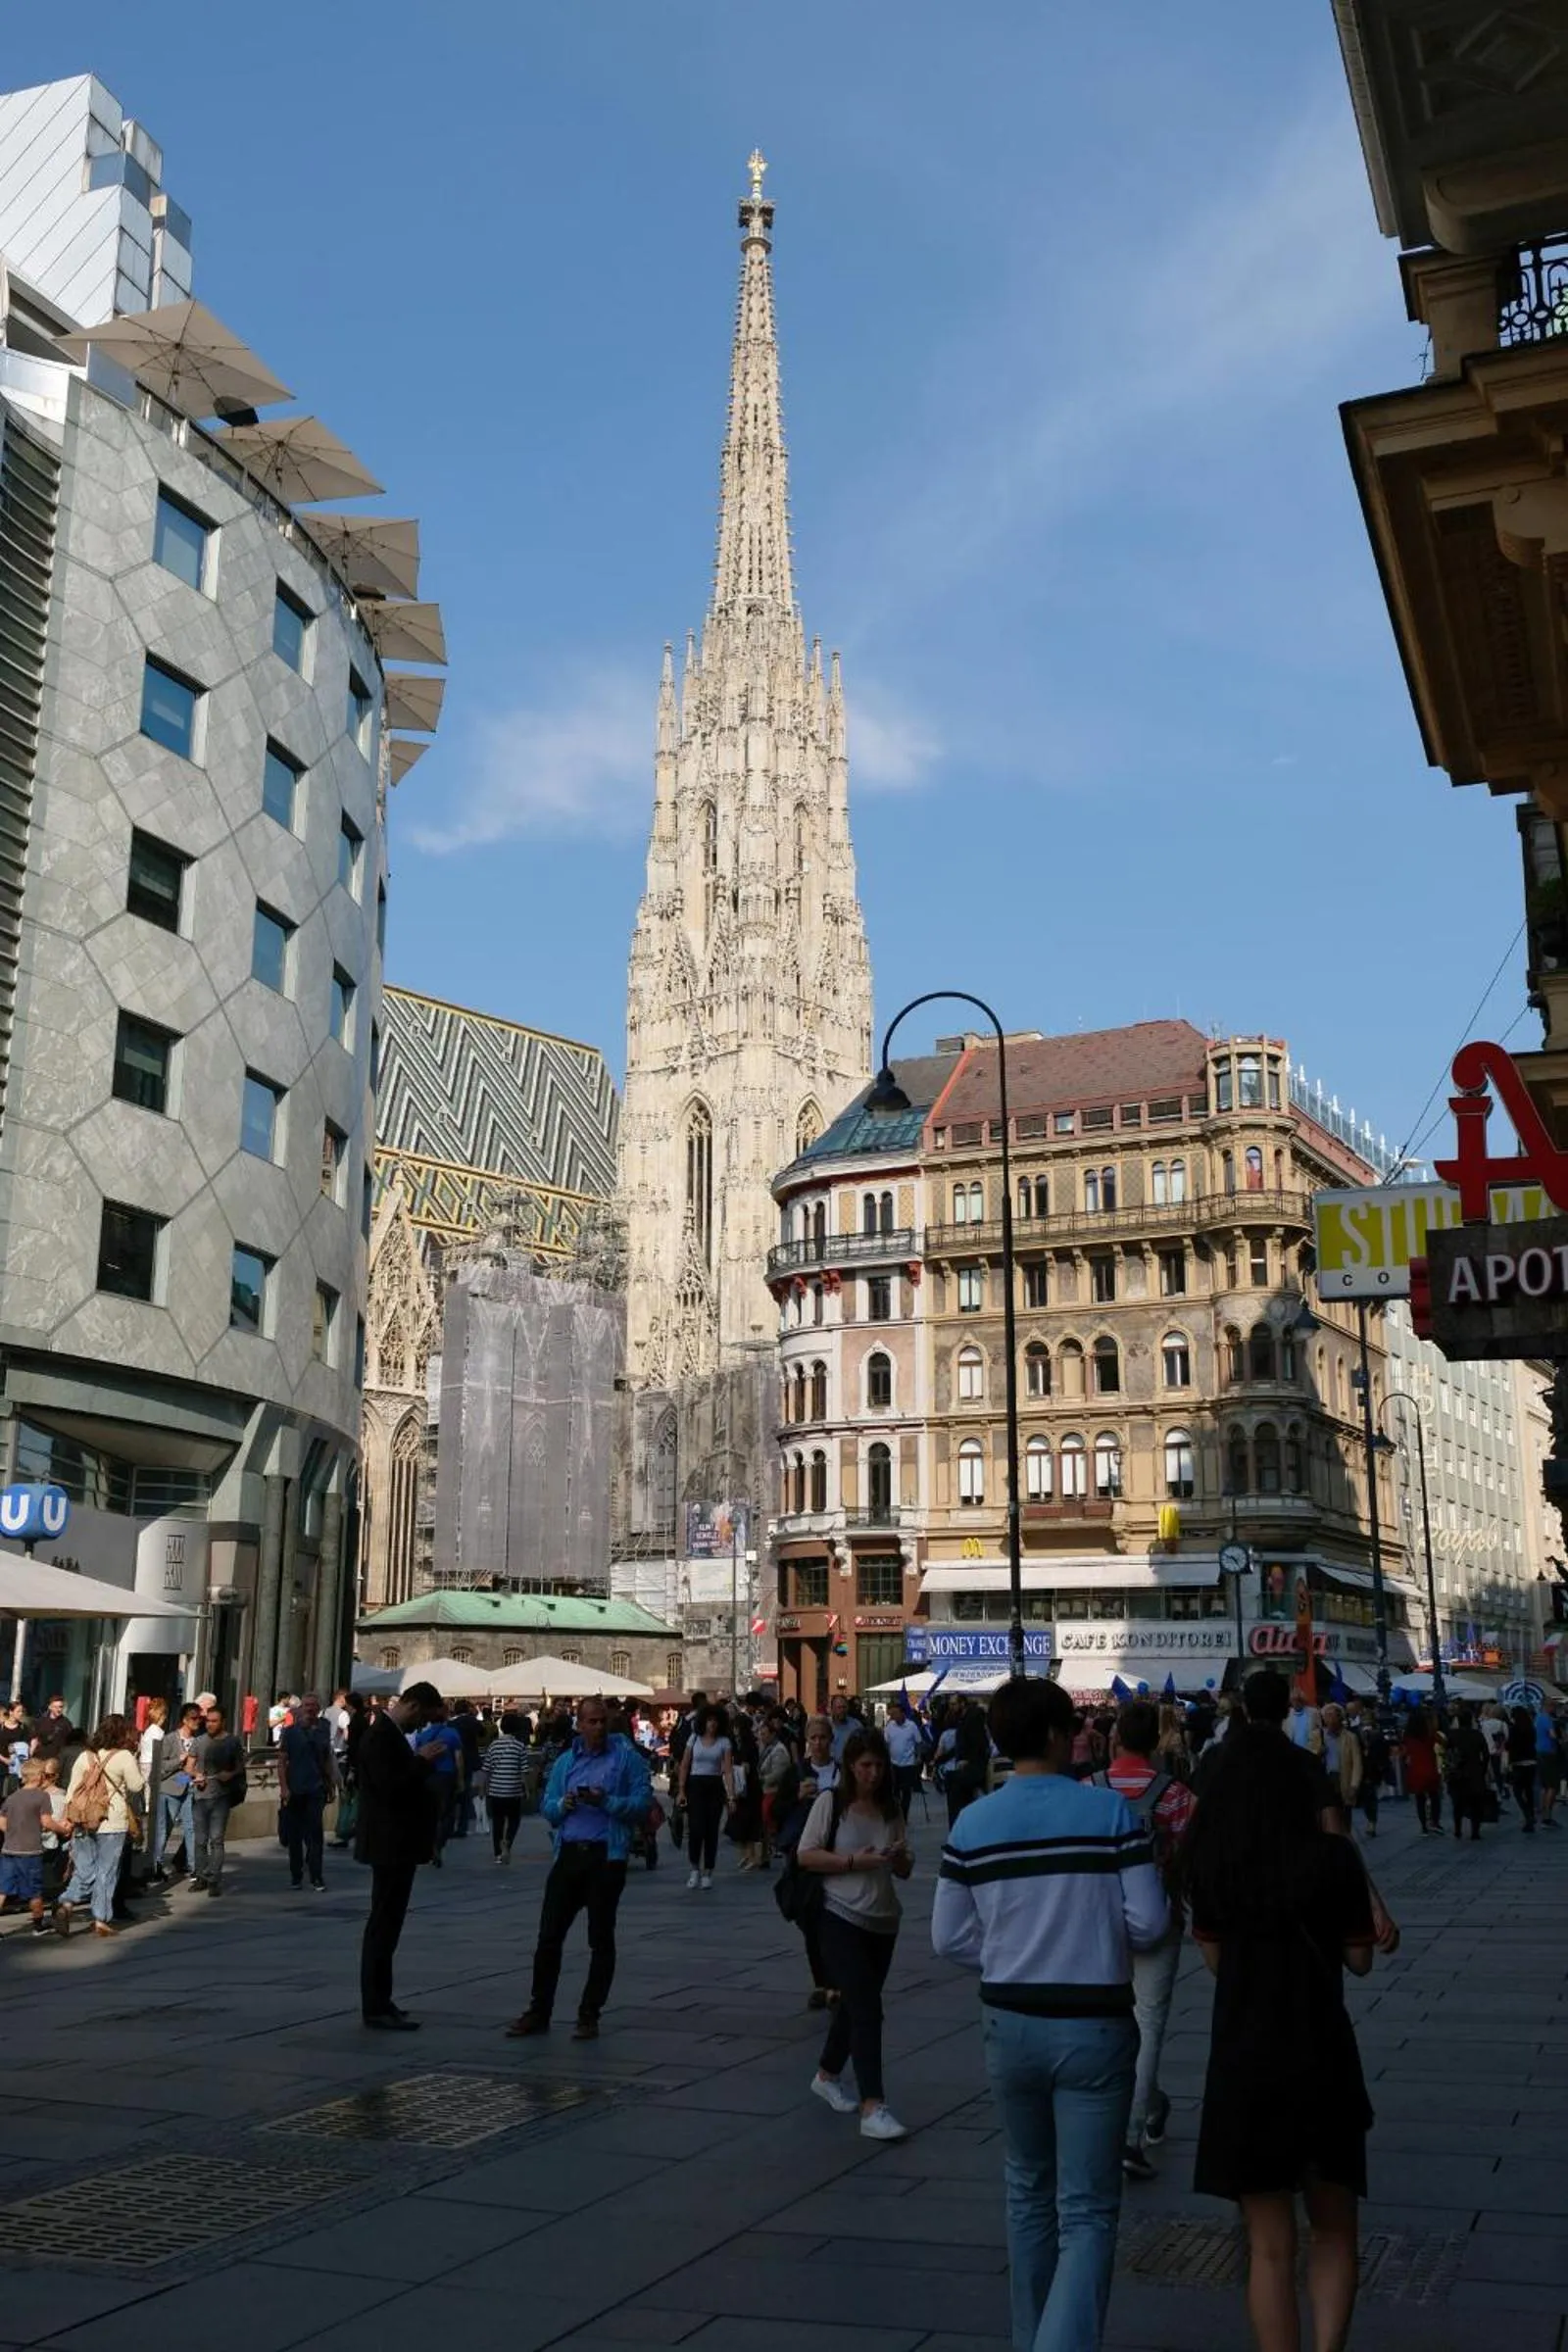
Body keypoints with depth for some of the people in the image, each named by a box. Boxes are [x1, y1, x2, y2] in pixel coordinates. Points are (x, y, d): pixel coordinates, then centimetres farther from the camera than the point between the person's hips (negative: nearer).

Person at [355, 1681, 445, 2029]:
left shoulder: (392, 1733, 13)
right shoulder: (380, 1735, -18)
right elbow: (390, 1788, -26)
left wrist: (423, 1762, 6)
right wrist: (423, 1761, -19)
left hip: (398, 1843, 11)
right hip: (390, 1843, -11)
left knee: (386, 1923, 15)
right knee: (384, 1924, -6)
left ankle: (378, 2002, 22)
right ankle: (377, 2008, -2)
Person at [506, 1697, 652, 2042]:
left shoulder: (627, 1757, -2)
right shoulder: (565, 1761, 13)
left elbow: (642, 1803, -9)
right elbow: (547, 1806, 11)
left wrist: (607, 1801, -22)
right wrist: (563, 1804, -10)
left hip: (606, 1855, -4)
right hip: (568, 1853, 4)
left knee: (600, 1938, 4)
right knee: (549, 1934, 4)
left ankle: (589, 2016, 13)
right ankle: (539, 2011, 15)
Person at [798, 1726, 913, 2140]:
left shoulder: (891, 1809, 7)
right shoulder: (831, 1802, -7)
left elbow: (905, 1871, 11)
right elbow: (805, 1855, -10)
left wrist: (900, 1857, -12)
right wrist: (853, 1861, -20)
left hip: (883, 1922, 6)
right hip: (841, 1918, -6)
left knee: (856, 2004, 17)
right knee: (866, 2008, -15)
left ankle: (826, 2075, 39)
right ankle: (873, 2108, -17)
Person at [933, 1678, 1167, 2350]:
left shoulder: (971, 1824, -4)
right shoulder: (1110, 1810, -10)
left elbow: (949, 1937, 0)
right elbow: (1148, 1924, -10)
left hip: (1009, 2024, 3)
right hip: (1094, 2025, -3)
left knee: (1029, 2189, 22)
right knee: (1087, 2211, 4)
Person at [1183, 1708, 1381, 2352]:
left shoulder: (1207, 1860, -4)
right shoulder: (1331, 1854, -10)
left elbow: (1215, 1958, 6)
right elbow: (1360, 1959, -1)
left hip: (1242, 2062, 1)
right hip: (1322, 2057, -1)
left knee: (1270, 2244, 12)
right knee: (1333, 2229, 17)